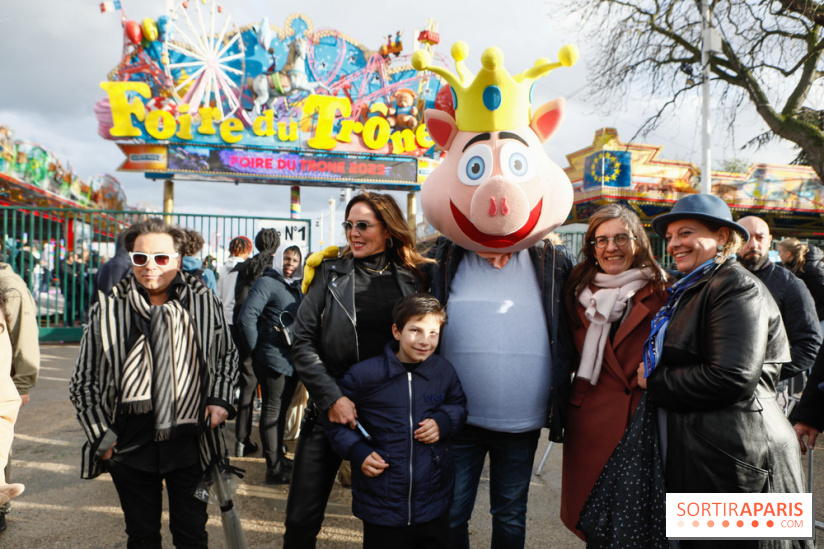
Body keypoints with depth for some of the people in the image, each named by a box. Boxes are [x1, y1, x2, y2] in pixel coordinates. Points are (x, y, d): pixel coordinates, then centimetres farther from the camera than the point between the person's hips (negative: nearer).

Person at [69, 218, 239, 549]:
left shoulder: (205, 303, -3)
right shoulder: (107, 312, -4)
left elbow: (227, 356, 11)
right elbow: (83, 382, 5)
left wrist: (220, 400, -2)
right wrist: (101, 436, 0)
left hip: (189, 442, 0)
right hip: (129, 446, 1)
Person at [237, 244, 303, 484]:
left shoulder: (296, 287, 13)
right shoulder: (267, 283, -10)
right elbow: (246, 317, -18)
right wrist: (257, 350, -12)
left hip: (291, 359, 8)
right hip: (272, 358, -8)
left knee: (282, 408, 18)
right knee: (271, 409, 0)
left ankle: (278, 457, 33)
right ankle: (274, 468, 8)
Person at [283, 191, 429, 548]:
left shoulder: (412, 277, 2)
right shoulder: (331, 272, 0)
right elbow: (302, 342, -4)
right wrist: (331, 398, -15)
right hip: (331, 410, 0)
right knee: (302, 518, 4)